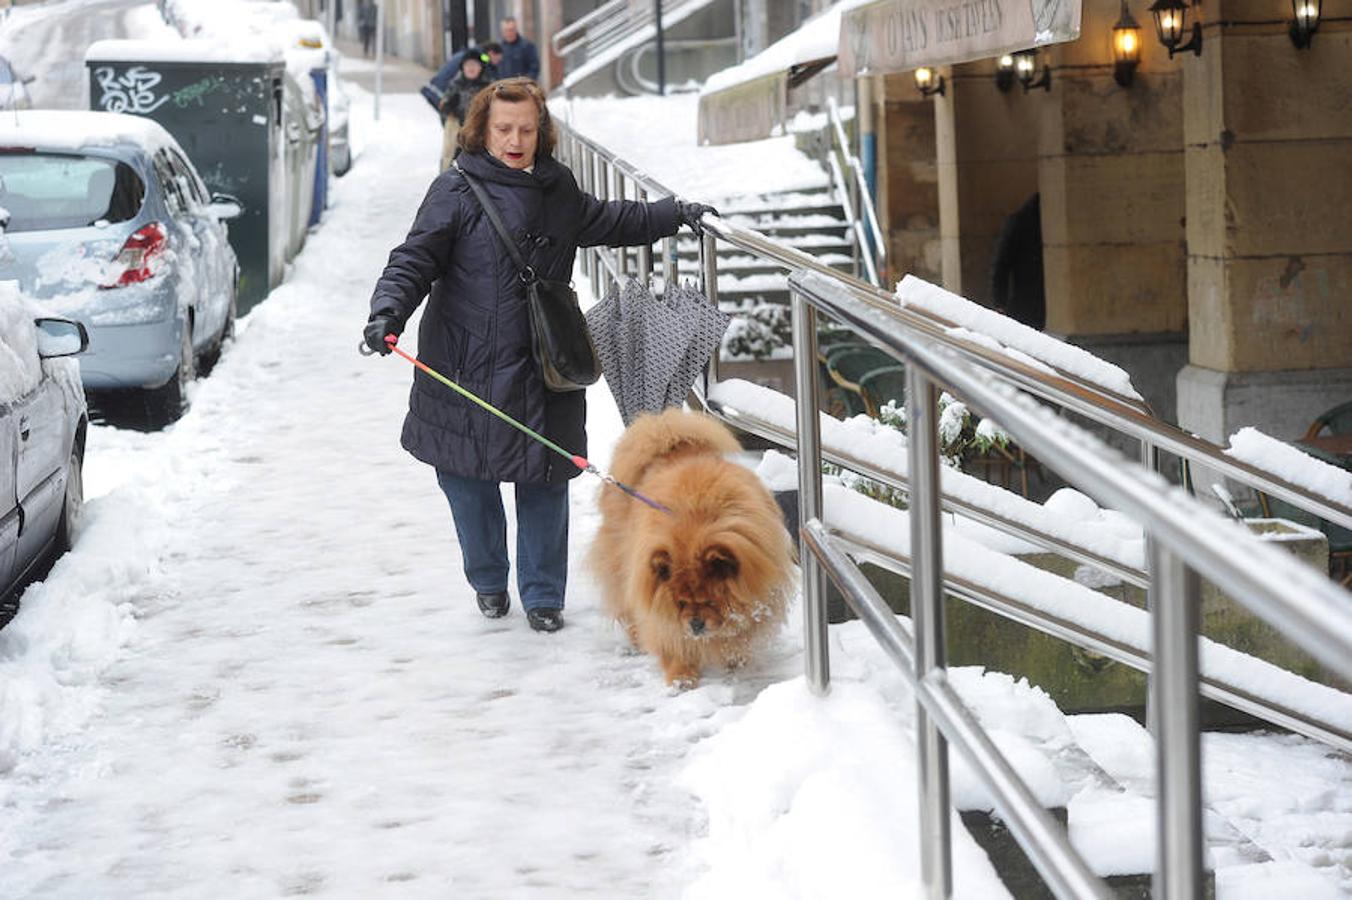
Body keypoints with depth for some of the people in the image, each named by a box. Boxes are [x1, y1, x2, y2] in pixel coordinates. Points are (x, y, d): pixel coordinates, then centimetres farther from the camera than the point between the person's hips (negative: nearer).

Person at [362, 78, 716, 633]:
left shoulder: (557, 190, 11)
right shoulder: (457, 191, -6)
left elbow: (607, 222, 30)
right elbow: (415, 259, -11)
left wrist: (675, 214, 30)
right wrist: (388, 312, -28)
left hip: (542, 370, 4)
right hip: (468, 369, -4)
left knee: (545, 482, 4)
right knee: (468, 477, 4)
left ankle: (543, 596, 19)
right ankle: (488, 582, 28)